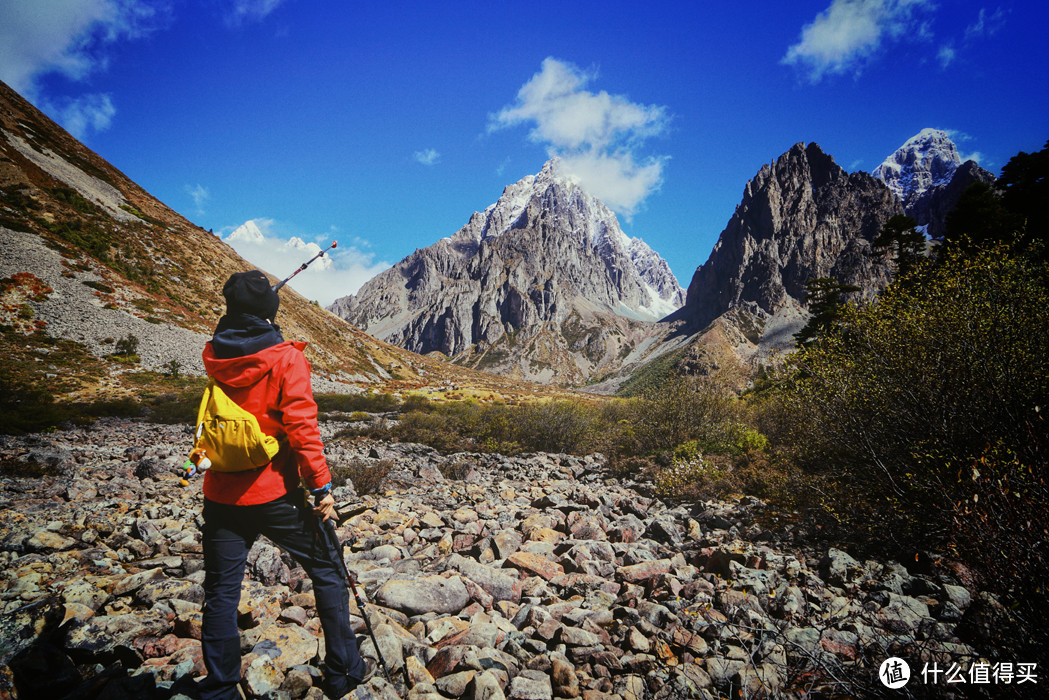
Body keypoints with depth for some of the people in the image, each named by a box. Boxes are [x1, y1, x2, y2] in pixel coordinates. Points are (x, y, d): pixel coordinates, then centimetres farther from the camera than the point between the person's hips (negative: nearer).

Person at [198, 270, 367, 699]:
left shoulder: (214, 354, 2)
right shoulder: (284, 357, -12)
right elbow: (302, 425, -18)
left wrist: (241, 310, 43)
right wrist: (321, 487, -15)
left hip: (221, 497, 4)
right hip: (275, 495, -4)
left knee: (220, 595, 12)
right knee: (326, 571, 13)